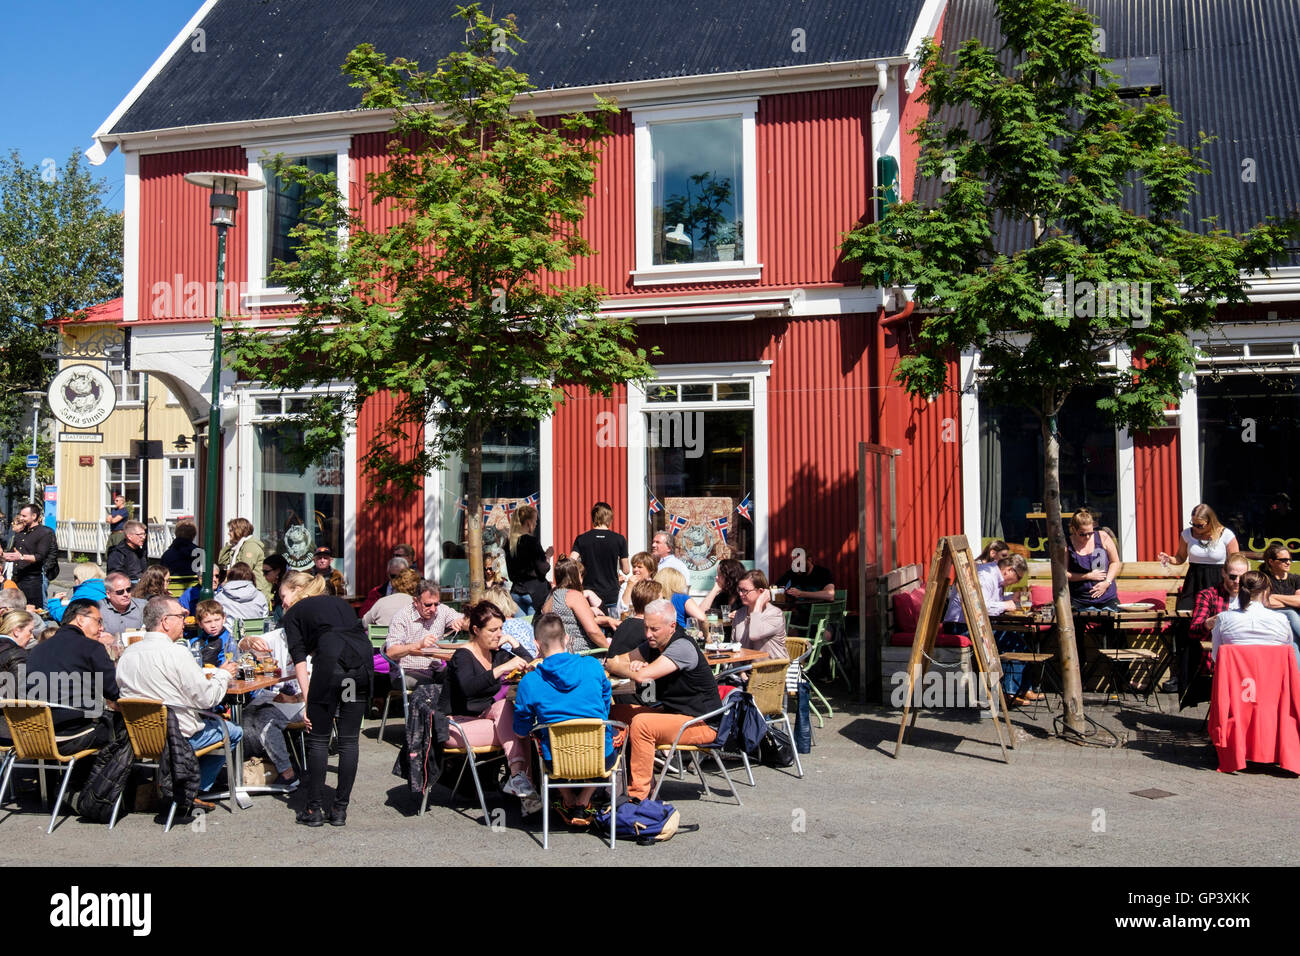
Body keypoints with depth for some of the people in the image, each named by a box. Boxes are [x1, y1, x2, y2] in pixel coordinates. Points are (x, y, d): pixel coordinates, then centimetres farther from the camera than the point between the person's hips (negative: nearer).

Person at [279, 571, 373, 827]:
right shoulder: (340, 602, 32)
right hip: (364, 661, 5)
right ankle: (340, 810, 15)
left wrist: (308, 702, 3)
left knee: (318, 740, 8)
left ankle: (314, 810, 12)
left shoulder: (295, 613, 18)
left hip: (332, 663, -4)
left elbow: (300, 660, 7)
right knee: (349, 740, 11)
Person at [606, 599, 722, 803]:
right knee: (619, 712, 0)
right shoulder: (654, 643, 6)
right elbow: (620, 660, 11)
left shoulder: (681, 647, -22)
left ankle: (637, 795, -21)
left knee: (641, 723, -29)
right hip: (672, 712, 9)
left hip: (702, 723, -9)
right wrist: (633, 664, -14)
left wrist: (612, 666, -13)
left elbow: (642, 676, -32)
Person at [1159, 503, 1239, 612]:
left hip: (1217, 583, -3)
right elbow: (1181, 557, 16)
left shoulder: (1226, 535, -4)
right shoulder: (1187, 533, 4)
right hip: (1193, 582, 3)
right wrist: (1170, 559, -6)